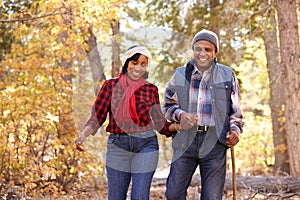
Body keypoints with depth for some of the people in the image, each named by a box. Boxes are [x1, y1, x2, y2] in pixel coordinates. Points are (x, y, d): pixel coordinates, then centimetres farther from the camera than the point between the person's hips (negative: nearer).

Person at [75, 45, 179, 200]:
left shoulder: (150, 89, 6)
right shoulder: (111, 85, 4)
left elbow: (159, 123, 10)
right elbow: (97, 116, 2)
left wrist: (177, 126, -8)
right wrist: (83, 134, -15)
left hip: (145, 146, 0)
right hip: (117, 145, 0)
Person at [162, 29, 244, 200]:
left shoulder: (227, 75, 5)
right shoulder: (180, 75, 7)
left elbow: (236, 109, 12)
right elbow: (168, 104, 15)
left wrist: (235, 130, -7)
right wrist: (180, 115, -6)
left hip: (214, 142, -1)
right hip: (185, 140, 1)